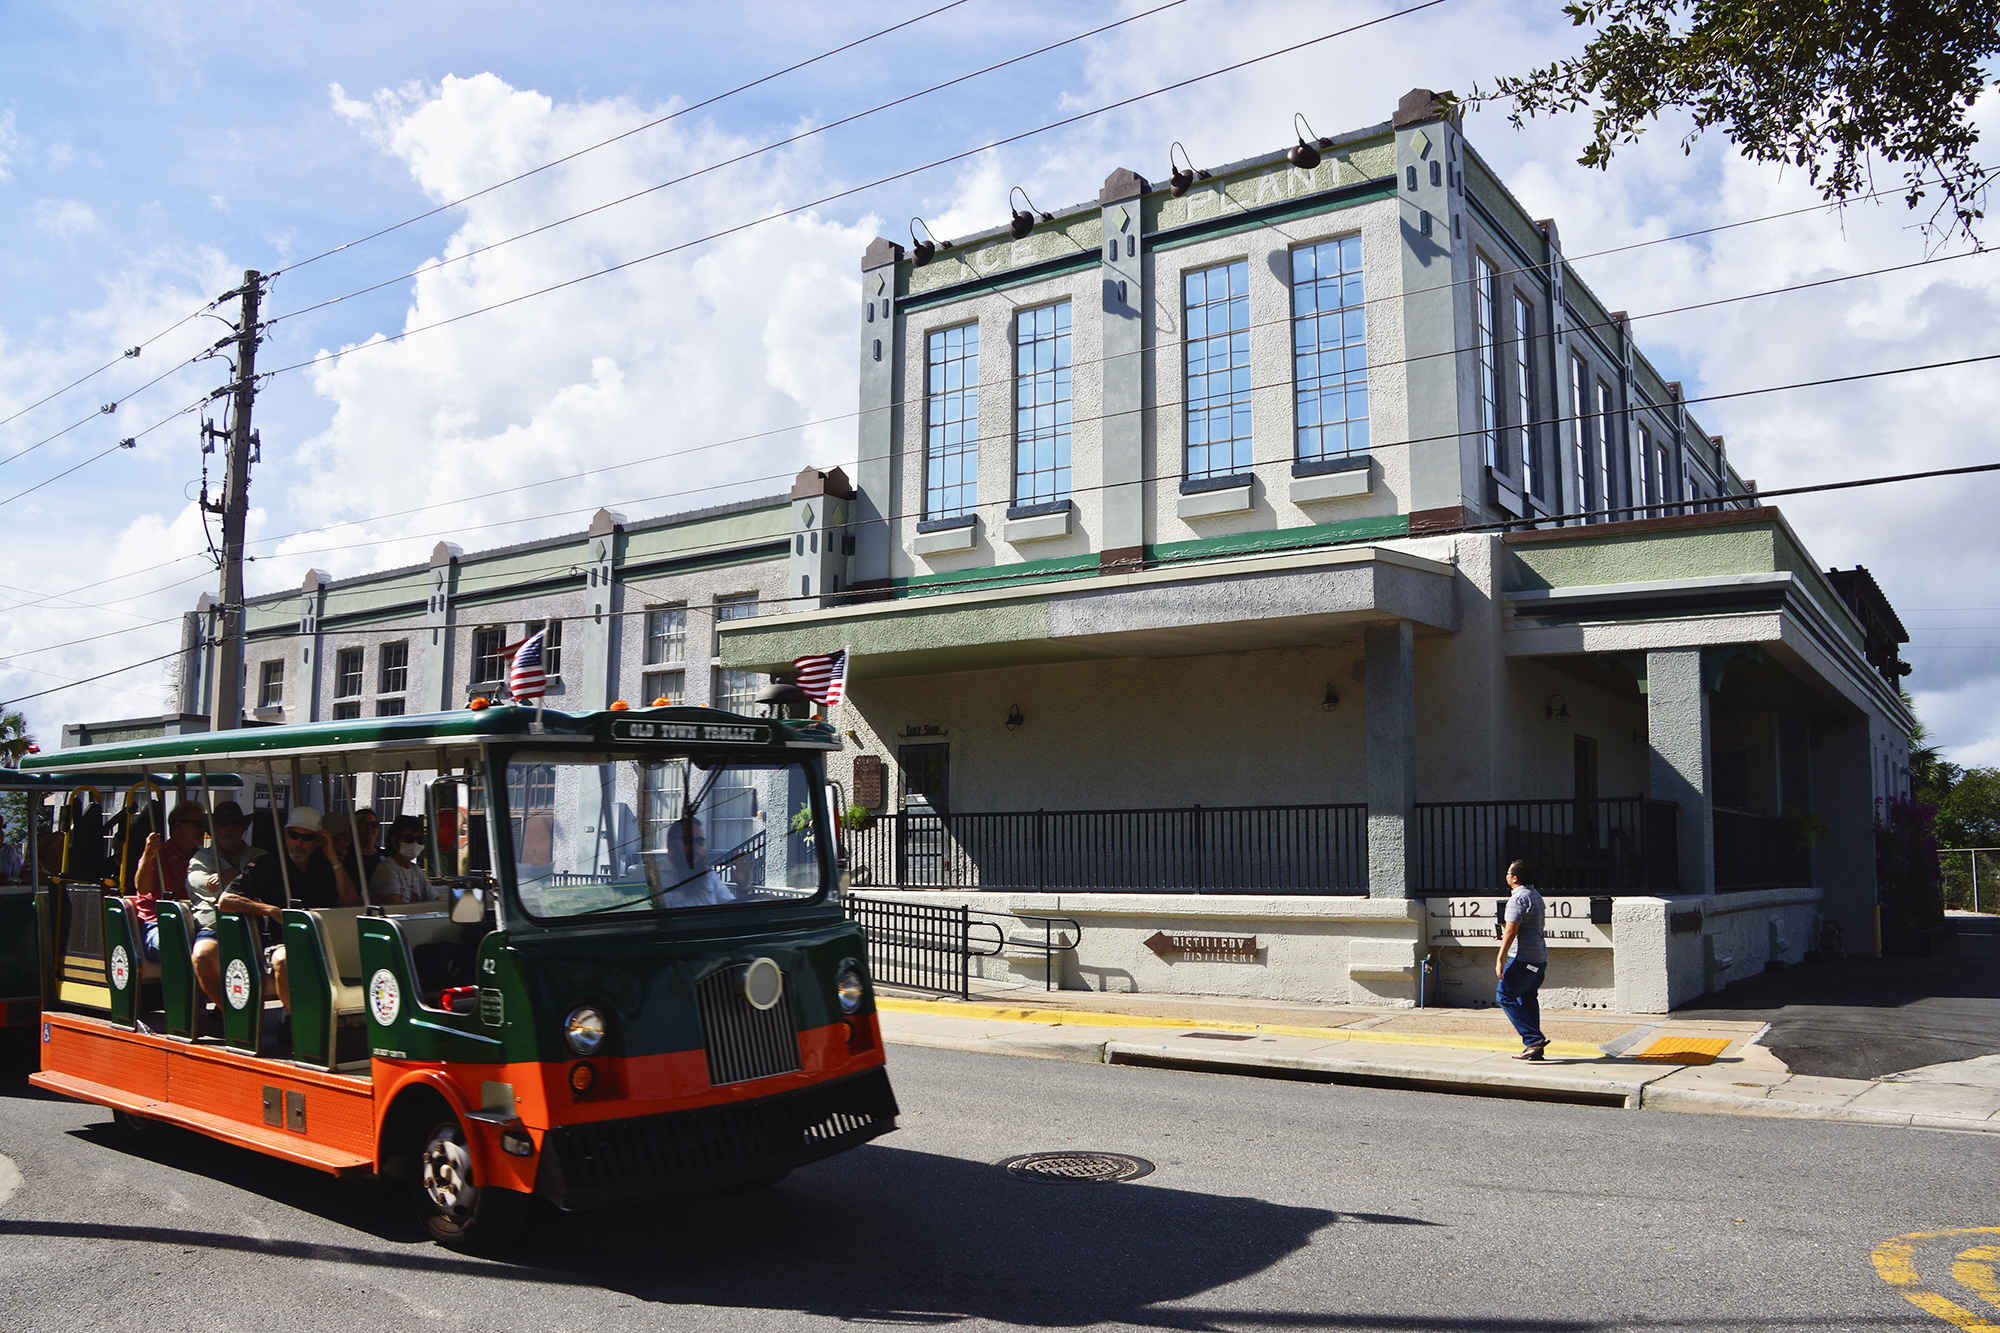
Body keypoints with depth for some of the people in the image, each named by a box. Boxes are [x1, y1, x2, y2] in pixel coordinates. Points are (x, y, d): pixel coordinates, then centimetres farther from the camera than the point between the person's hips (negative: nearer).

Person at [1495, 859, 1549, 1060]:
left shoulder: (1518, 898, -14)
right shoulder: (1536, 896, 16)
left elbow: (1511, 932, -19)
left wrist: (1500, 960, -18)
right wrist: (1506, 936, 35)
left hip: (1523, 958, -9)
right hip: (1540, 958, 9)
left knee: (1505, 996, -4)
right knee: (1527, 999, 13)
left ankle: (1534, 1039, -11)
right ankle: (1534, 1049, 12)